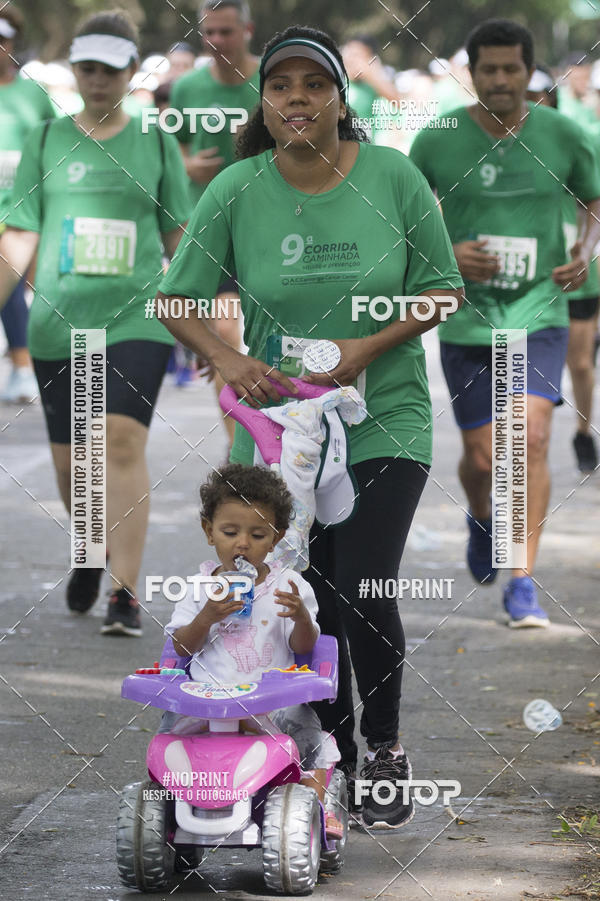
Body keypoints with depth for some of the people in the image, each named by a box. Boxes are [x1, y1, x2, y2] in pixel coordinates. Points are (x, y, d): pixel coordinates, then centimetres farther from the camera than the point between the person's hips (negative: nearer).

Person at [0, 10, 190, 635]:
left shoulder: (156, 143, 6)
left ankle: (125, 594, -17)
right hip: (58, 323, 2)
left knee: (122, 442, -17)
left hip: (137, 319, -2)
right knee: (69, 461, 7)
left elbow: (180, 238, 13)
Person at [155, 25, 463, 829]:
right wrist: (227, 359, -20)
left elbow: (444, 291, -1)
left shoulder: (392, 176, -8)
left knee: (364, 595, -13)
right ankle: (335, 756, 26)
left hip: (384, 422, -2)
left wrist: (371, 347, -16)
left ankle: (385, 749, 9)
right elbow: (177, 301, -1)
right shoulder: (237, 191, -7)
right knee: (309, 604, 8)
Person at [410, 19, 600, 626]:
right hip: (467, 320, 0)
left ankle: (522, 583, -11)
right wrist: (445, 255, -14)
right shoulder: (437, 142, -6)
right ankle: (481, 519, 42)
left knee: (531, 438, -17)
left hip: (539, 311, 0)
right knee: (482, 457, 5)